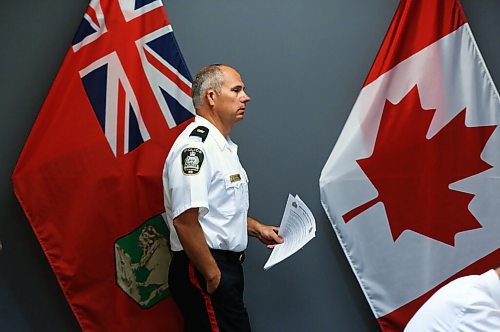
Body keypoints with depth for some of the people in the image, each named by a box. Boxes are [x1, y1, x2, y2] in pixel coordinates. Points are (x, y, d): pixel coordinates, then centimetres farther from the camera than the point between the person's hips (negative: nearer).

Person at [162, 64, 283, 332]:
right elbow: (185, 220, -26)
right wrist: (212, 275, -22)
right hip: (204, 271, -10)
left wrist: (257, 229, 18)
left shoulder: (223, 146, 16)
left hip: (226, 266, 10)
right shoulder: (194, 146, -18)